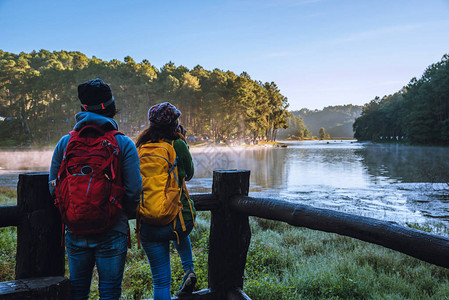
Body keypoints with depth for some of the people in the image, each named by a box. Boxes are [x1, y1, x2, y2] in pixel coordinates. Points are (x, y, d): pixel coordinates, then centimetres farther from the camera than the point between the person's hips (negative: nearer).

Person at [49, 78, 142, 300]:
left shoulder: (65, 143, -1)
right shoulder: (124, 144, -10)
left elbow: (53, 188, 2)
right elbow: (133, 190, -12)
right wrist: (126, 214, 8)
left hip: (75, 230, 3)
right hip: (111, 231, -3)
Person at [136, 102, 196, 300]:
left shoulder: (140, 148, -1)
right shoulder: (178, 146, -9)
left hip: (150, 226, 1)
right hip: (181, 218, 0)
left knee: (161, 281, 10)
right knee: (180, 234, 38)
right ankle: (188, 270, 23)